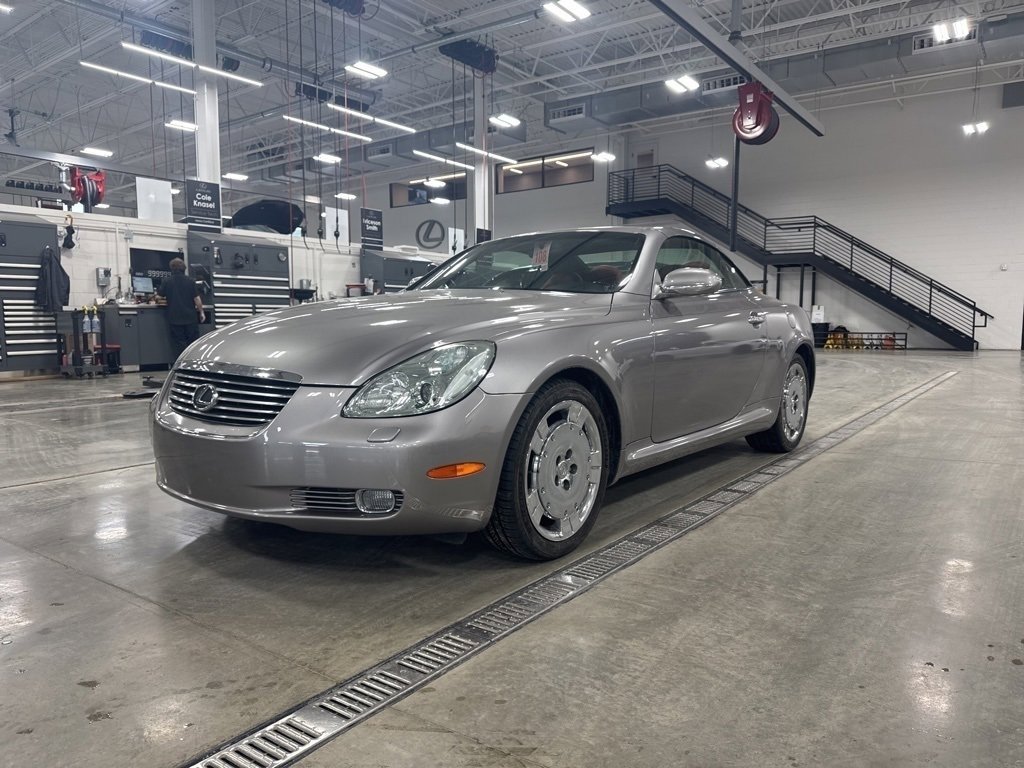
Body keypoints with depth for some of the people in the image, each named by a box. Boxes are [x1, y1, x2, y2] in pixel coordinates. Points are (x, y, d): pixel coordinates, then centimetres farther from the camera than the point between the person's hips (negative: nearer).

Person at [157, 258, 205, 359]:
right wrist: (201, 312, 5)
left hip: (175, 319, 0)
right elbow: (197, 299, -6)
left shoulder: (166, 281, -3)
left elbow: (159, 296, 6)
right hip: (190, 317, 0)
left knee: (179, 345, 4)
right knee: (194, 343, 8)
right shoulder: (190, 281, -4)